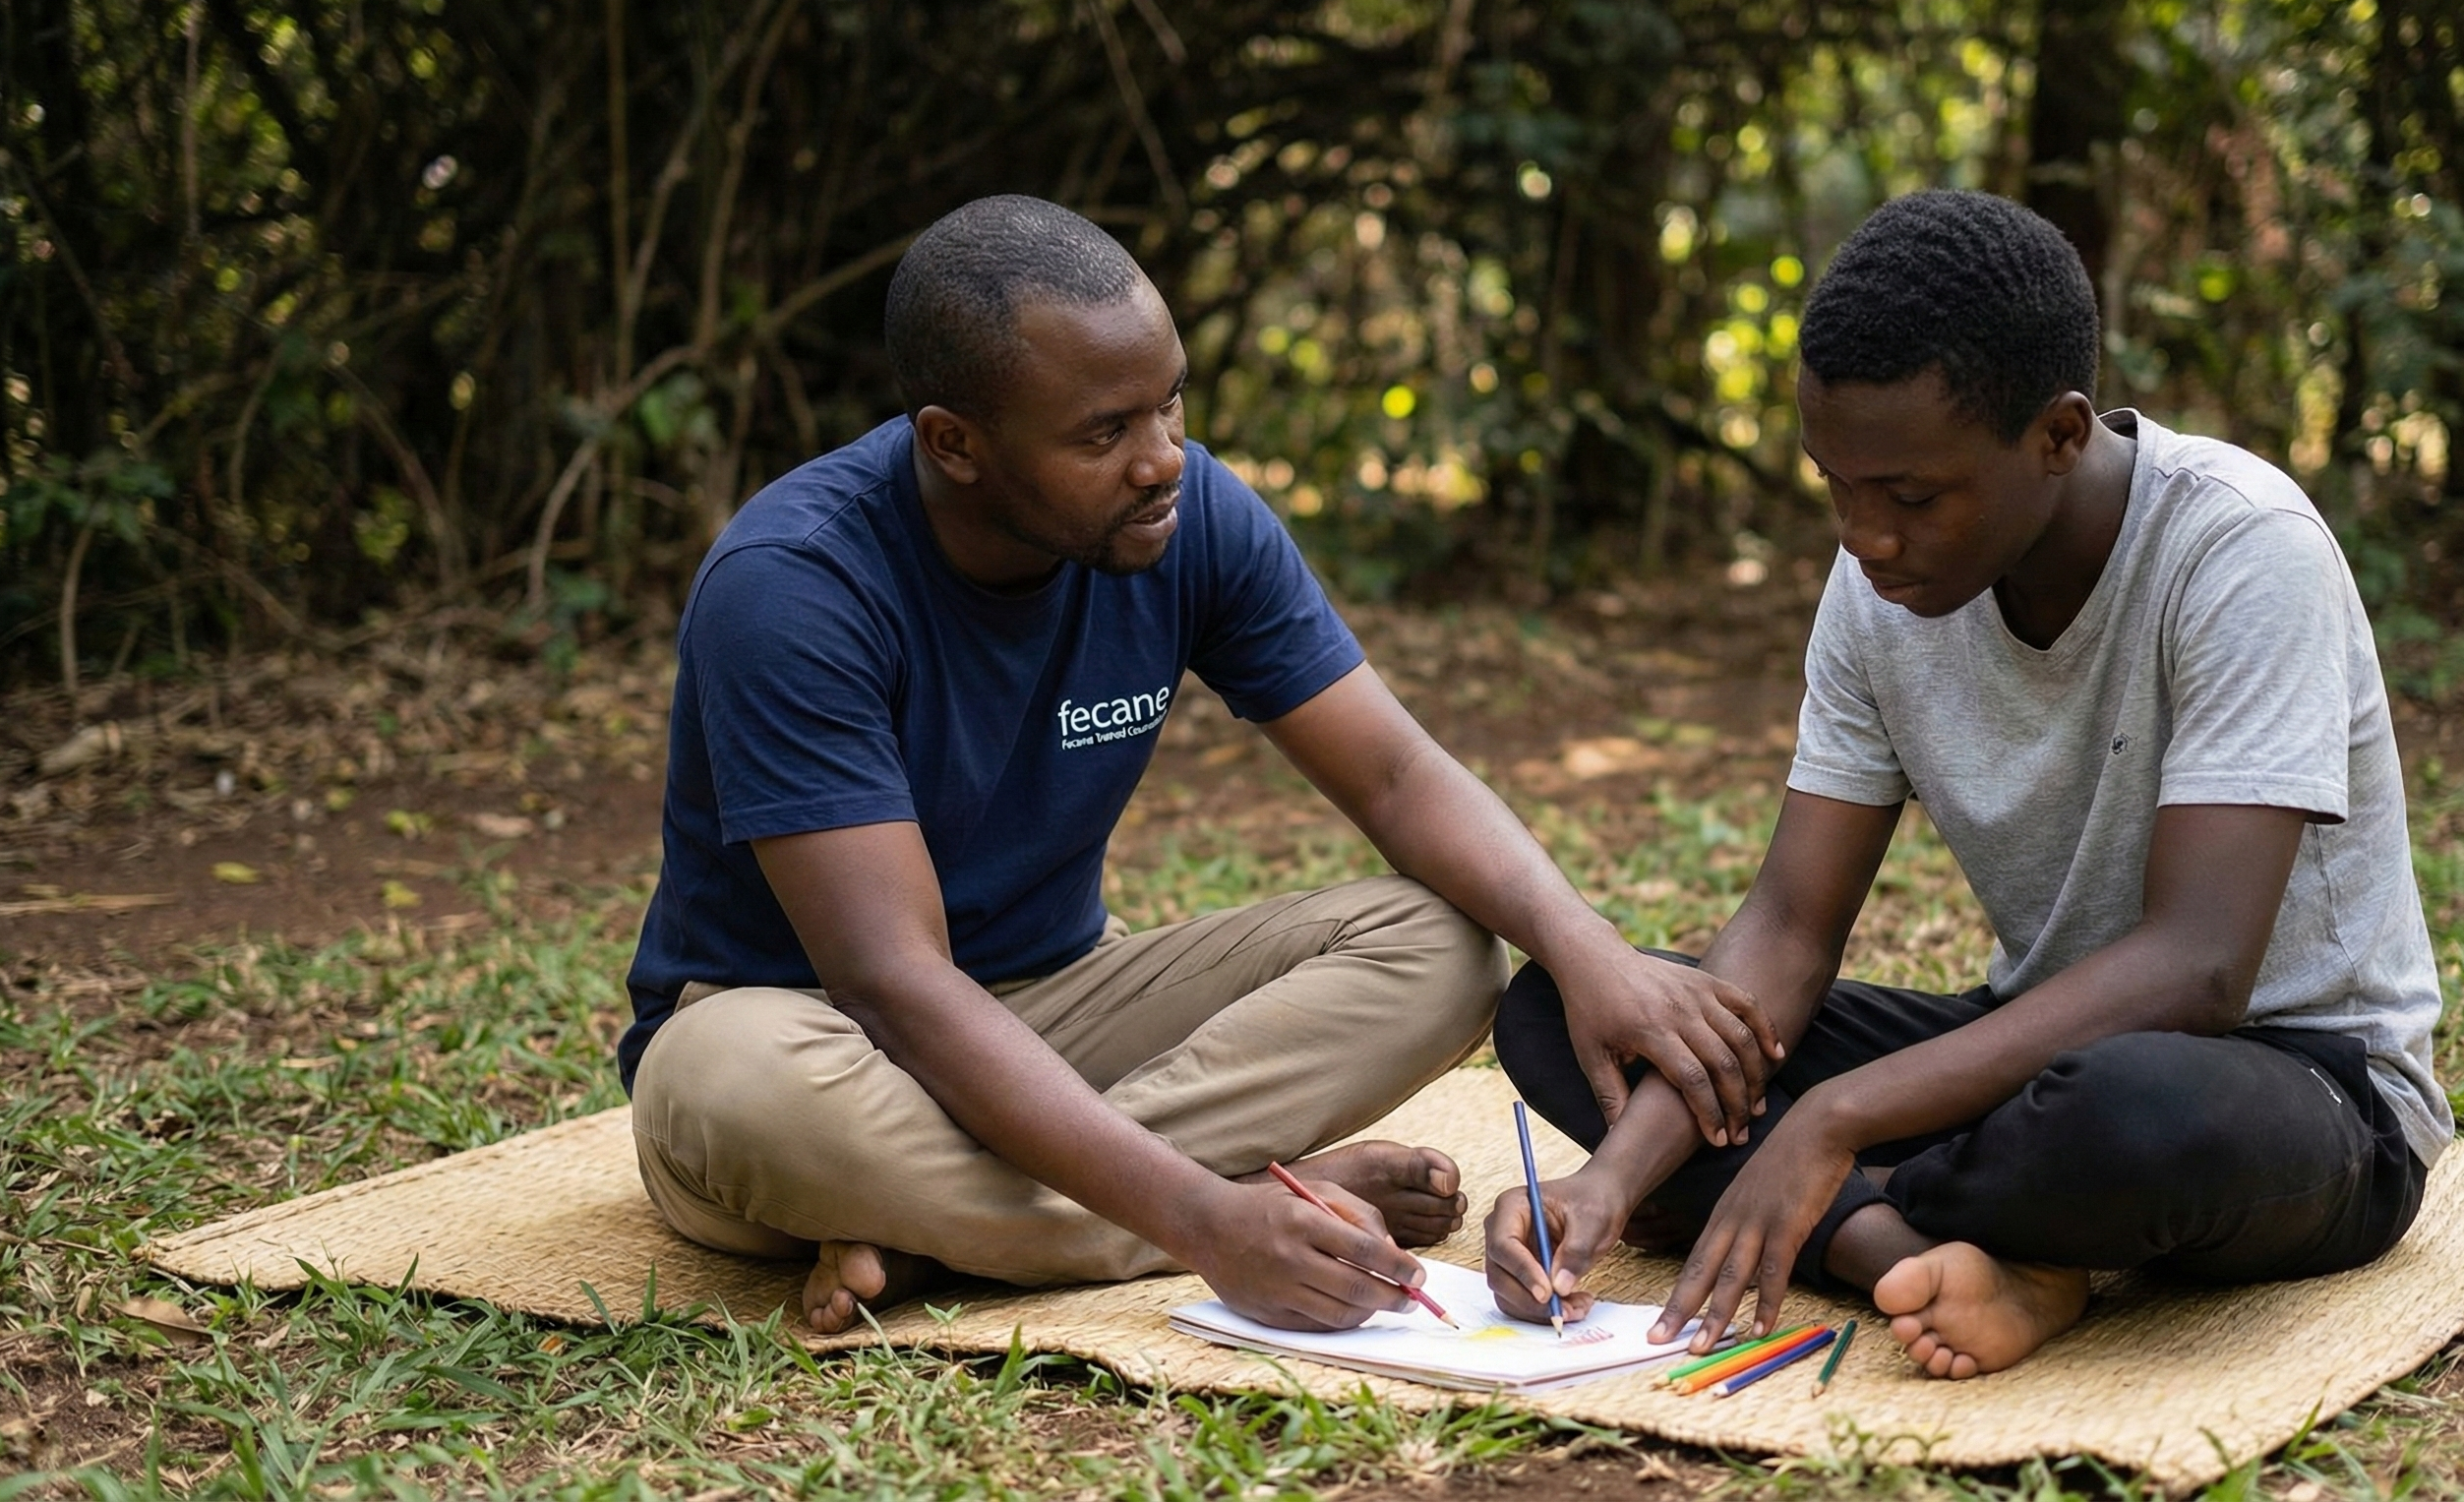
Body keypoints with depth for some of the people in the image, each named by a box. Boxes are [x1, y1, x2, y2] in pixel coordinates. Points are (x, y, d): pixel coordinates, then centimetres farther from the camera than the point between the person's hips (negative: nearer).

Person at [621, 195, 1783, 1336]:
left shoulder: (1194, 516, -10)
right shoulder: (788, 587, -27)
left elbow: (1397, 778, -6)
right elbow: (894, 983, -33)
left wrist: (1586, 949, -27)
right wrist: (1198, 1215, -43)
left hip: (1055, 1000, 5)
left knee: (1437, 944, -15)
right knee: (744, 1087, -41)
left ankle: (931, 1235, -25)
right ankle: (1277, 1194, -25)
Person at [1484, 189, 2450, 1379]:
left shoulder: (2241, 552, -24)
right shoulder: (1882, 588, -5)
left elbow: (2195, 970, -30)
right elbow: (1787, 929, -6)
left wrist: (1836, 1118, -35)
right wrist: (1616, 1175, -22)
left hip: (2307, 1073, -6)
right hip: (2041, 1043, 7)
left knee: (2147, 1109, -44)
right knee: (1556, 1004, -7)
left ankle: (1851, 1224, -13)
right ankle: (1967, 1260, -25)